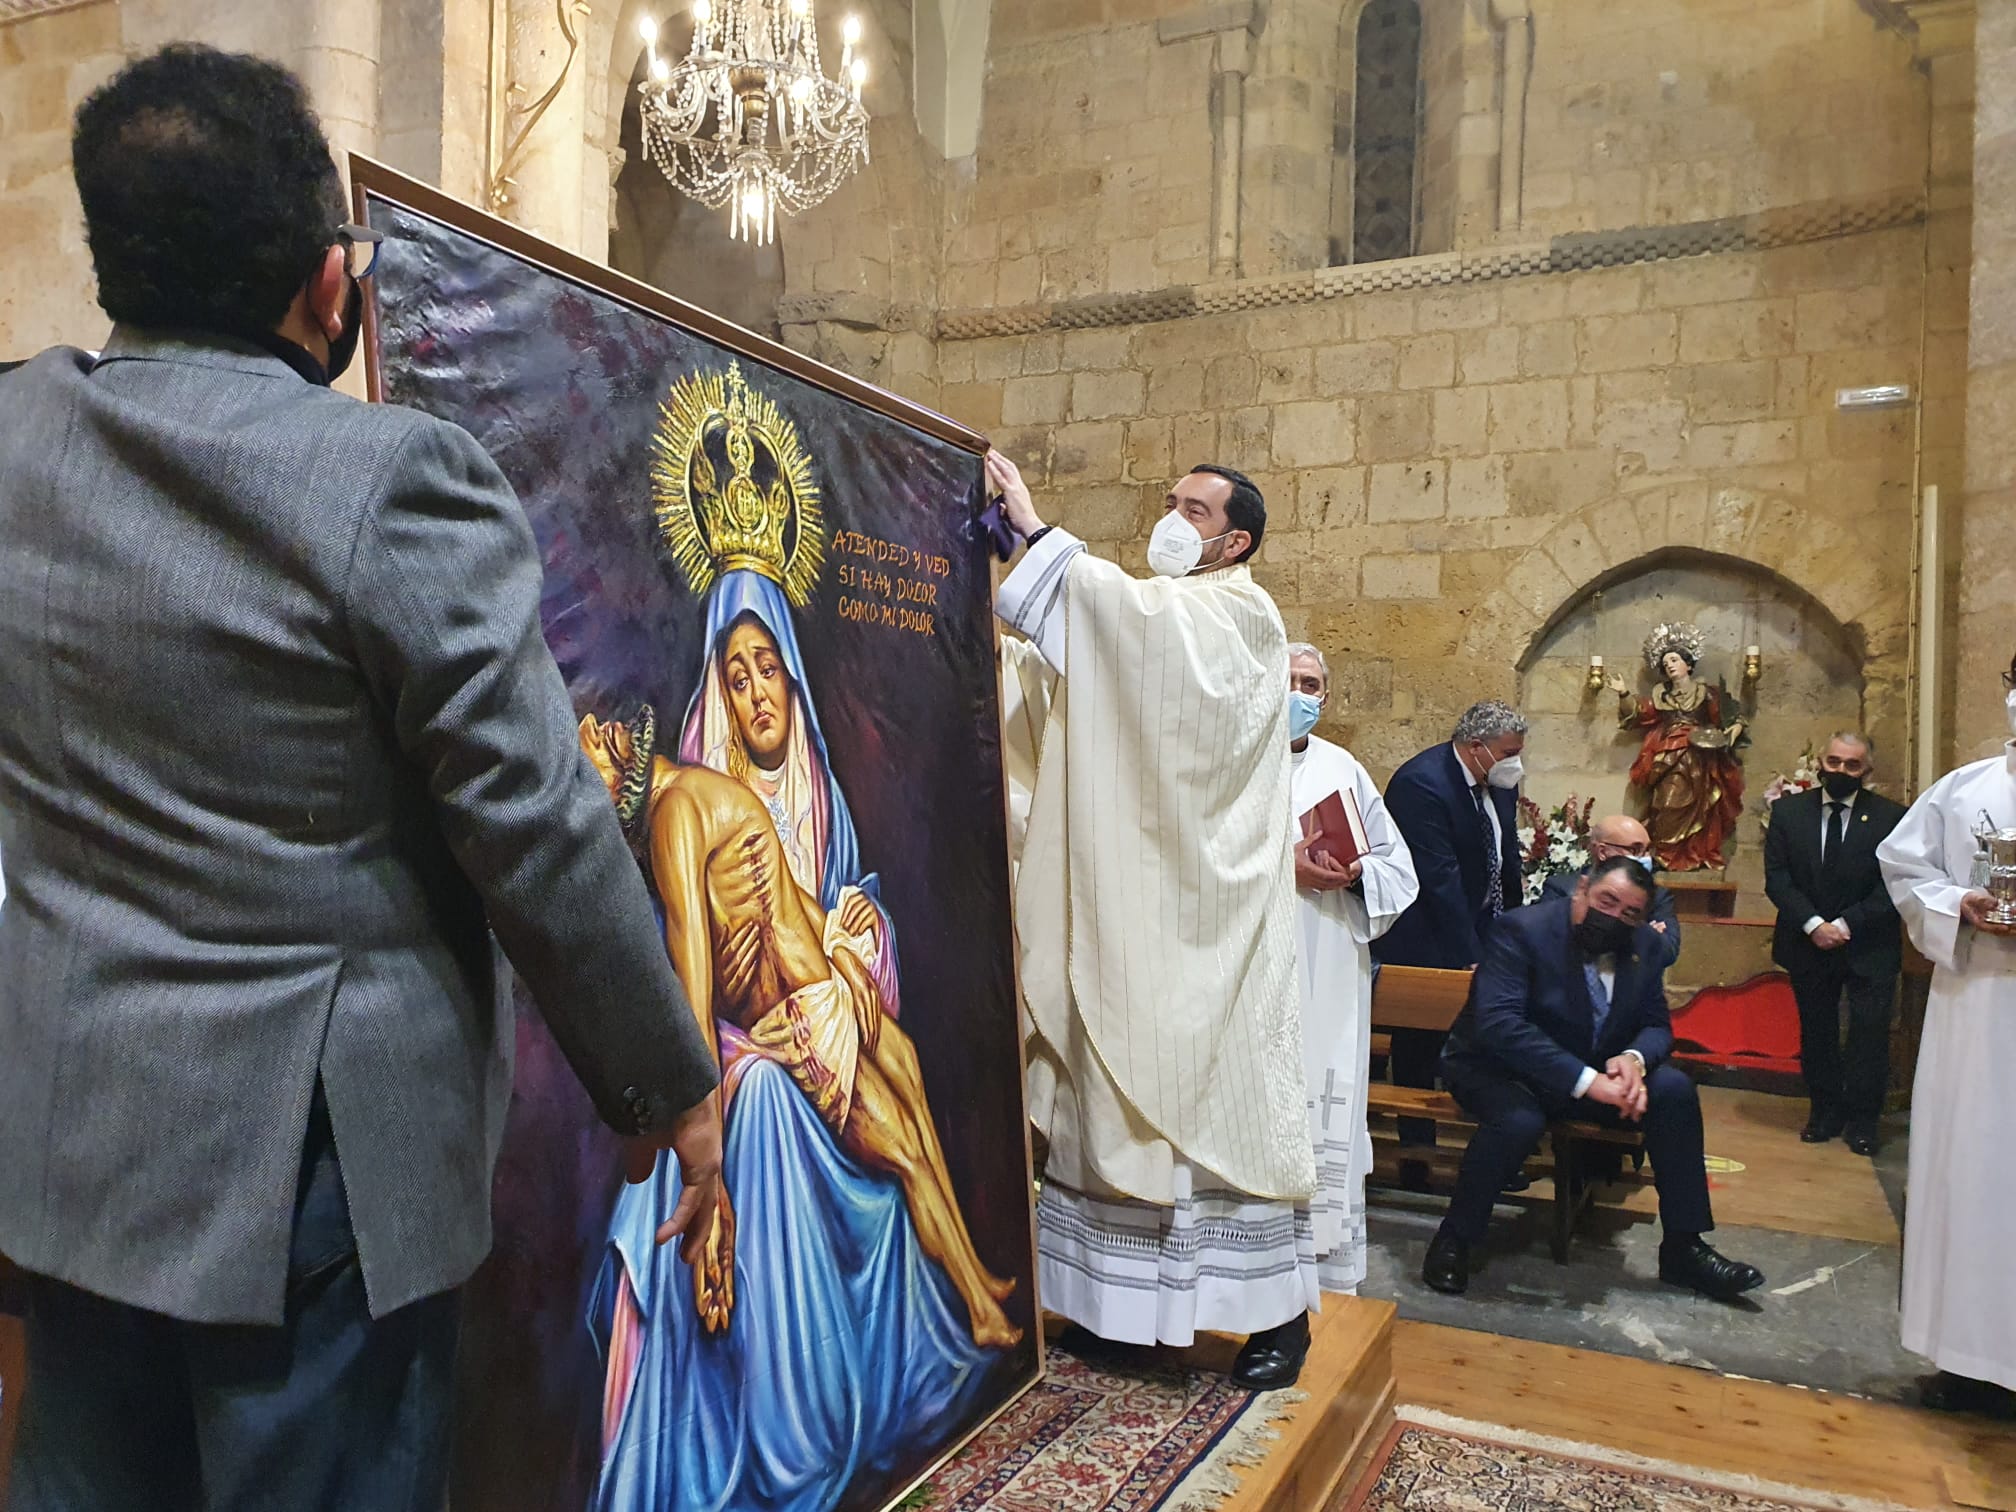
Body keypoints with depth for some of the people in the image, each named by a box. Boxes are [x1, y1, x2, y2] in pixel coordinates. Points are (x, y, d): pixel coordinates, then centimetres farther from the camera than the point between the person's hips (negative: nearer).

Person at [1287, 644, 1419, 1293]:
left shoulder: (1344, 769, 12)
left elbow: (1399, 867, 12)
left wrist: (1356, 870, -8)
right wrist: (1278, 865, -18)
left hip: (1329, 976, 3)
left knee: (1330, 1108, 4)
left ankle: (1331, 1273, 16)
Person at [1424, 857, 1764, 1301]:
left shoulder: (1643, 945, -1)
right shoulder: (1523, 931, -22)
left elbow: (1656, 1025, 5)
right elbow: (1498, 1023, -32)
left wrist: (1634, 1059, -22)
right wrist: (1585, 1081, -38)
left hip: (1594, 1072, 6)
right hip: (1498, 1070, -6)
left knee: (1673, 1089, -14)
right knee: (1520, 1120, -37)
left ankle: (1683, 1248, -1)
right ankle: (1454, 1239, -13)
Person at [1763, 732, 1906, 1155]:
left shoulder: (1891, 817, -5)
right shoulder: (1788, 811, 1)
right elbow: (1777, 877, -3)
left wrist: (1846, 924, -16)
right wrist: (1814, 924, -14)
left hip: (1869, 948, -2)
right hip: (1808, 944, 2)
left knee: (1870, 1033, 0)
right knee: (1816, 1032, 11)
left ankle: (1862, 1118, 14)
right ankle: (1825, 1109, 24)